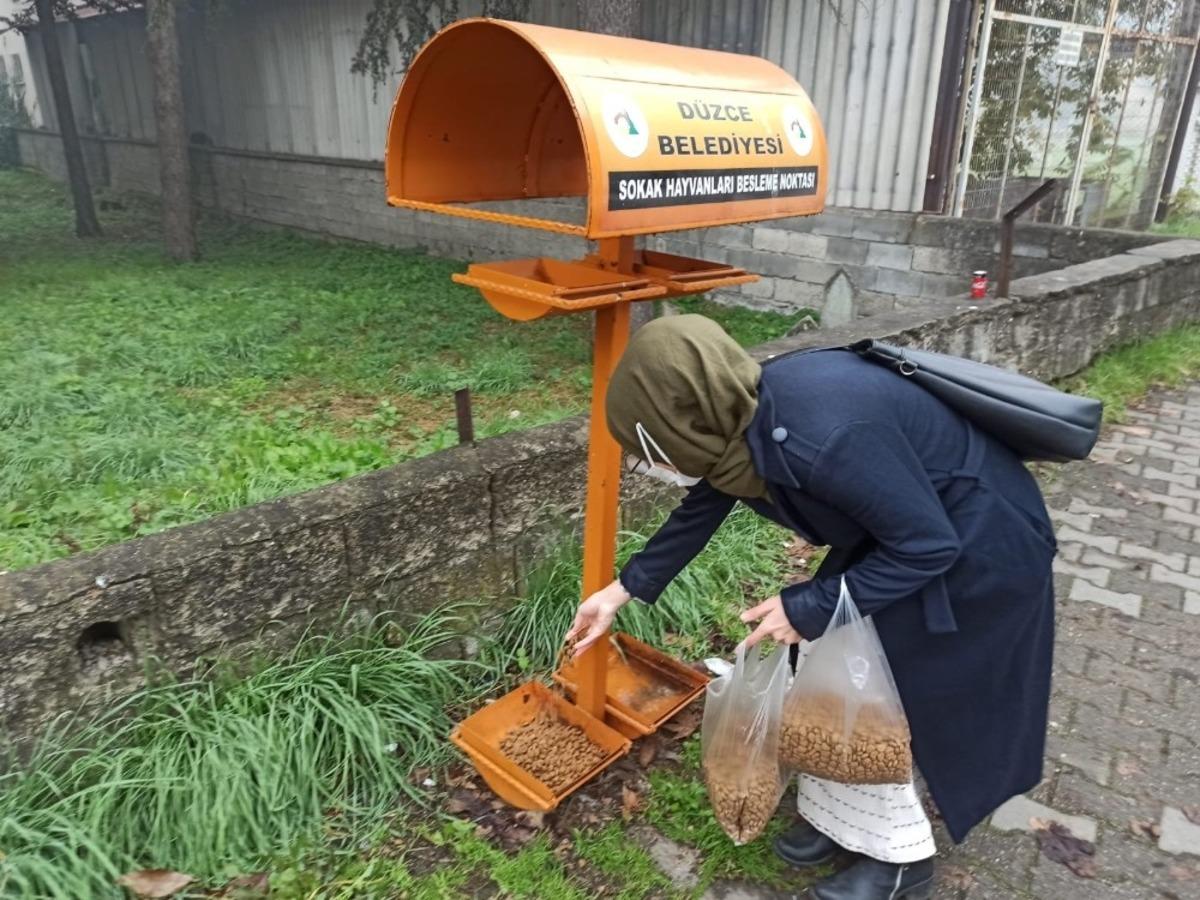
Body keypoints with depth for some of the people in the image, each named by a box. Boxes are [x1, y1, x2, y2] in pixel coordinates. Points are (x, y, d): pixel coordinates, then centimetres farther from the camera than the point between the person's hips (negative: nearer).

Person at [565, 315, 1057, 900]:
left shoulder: (824, 435, -39)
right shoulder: (740, 420, -12)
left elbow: (928, 545, -27)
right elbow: (698, 512, 6)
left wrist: (809, 608, -20)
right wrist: (623, 589, 12)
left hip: (972, 549, -7)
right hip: (893, 533, 8)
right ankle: (844, 817, 34)